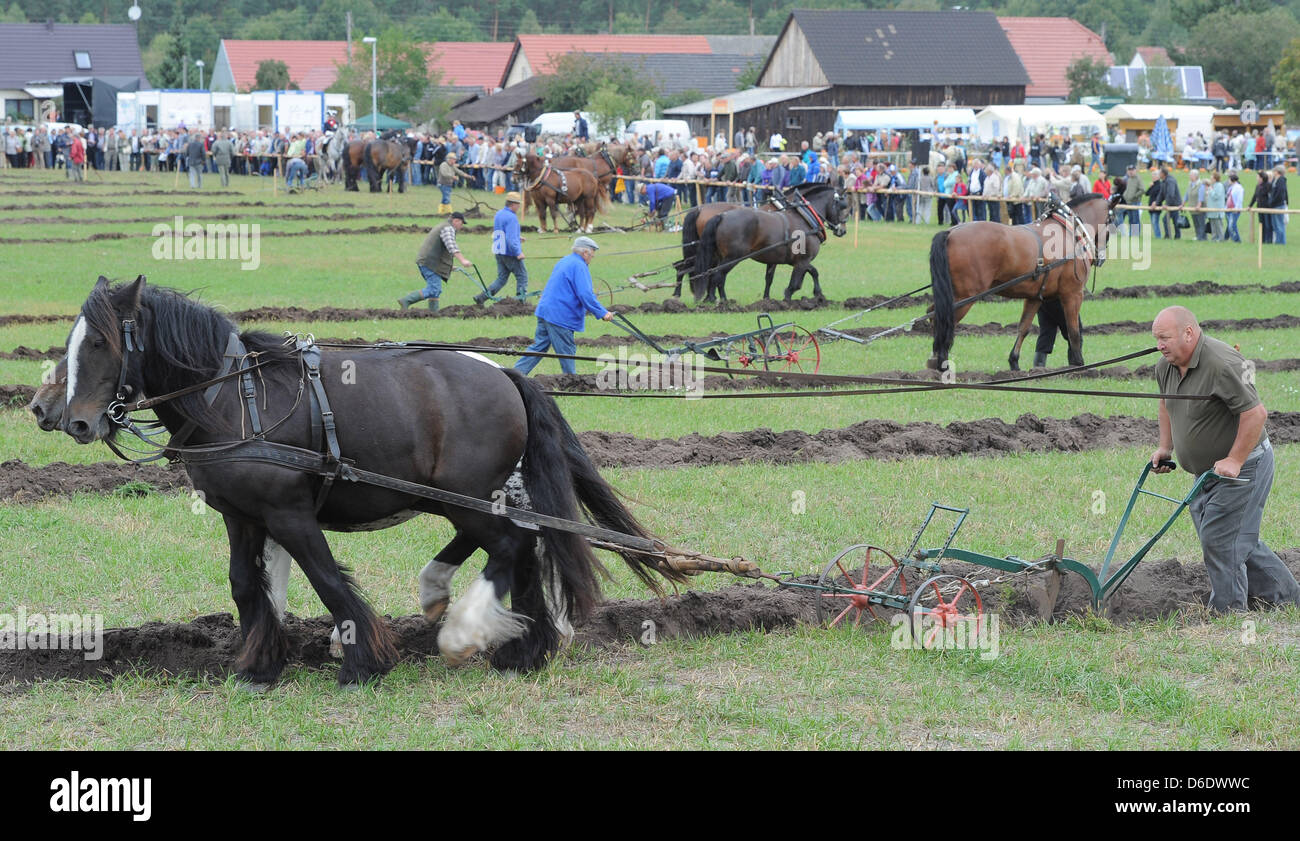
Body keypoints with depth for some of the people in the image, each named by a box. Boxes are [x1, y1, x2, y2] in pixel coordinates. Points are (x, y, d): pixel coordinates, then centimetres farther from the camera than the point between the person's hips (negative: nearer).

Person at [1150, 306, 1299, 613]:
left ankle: (1228, 613, -1)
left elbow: (1255, 413, -30)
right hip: (1210, 472, 9)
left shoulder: (1221, 364, -28)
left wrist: (1234, 461, -28)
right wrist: (1165, 447, 17)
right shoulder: (1166, 367, 2)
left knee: (1219, 539, -11)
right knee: (1238, 540, 15)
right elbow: (1167, 402, 24)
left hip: (1243, 467, -9)